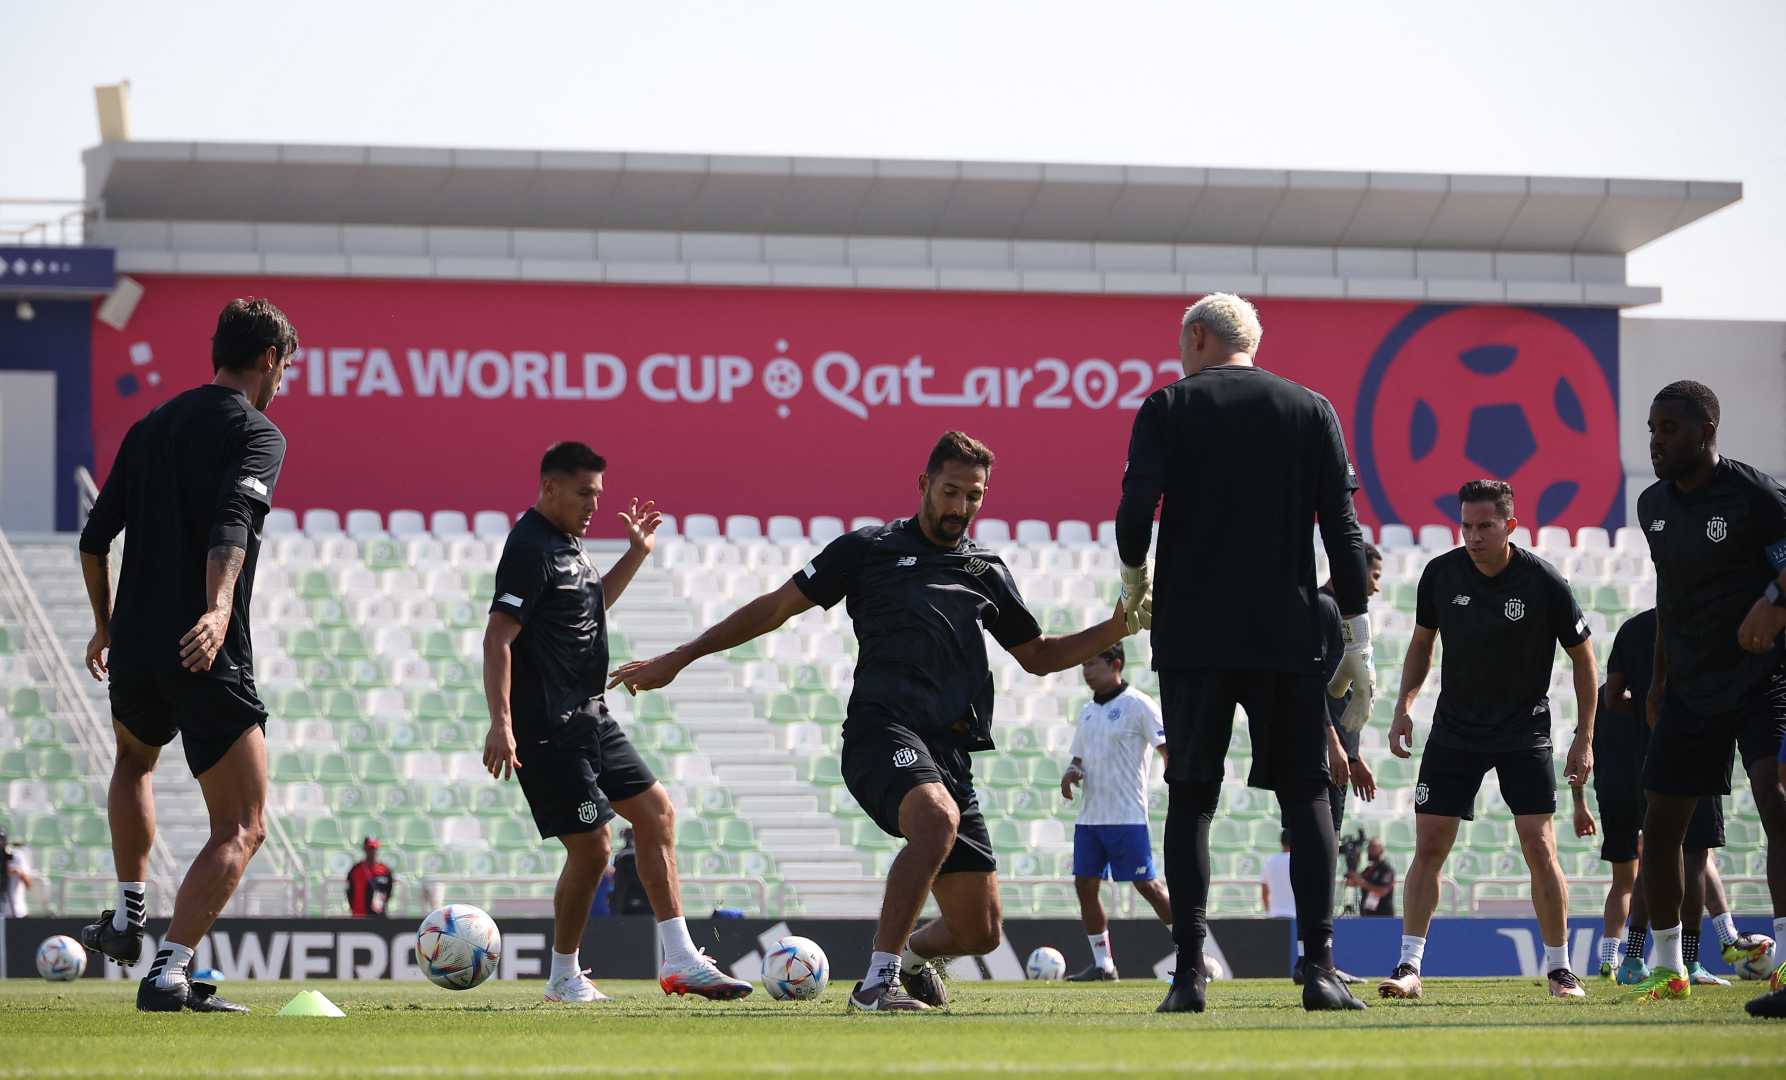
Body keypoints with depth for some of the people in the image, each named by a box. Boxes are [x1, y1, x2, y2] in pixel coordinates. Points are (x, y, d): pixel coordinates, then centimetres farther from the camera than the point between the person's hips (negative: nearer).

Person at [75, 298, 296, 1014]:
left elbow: (95, 538, 18)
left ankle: (128, 917, 29)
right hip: (210, 659, -7)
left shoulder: (150, 428, 15)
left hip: (133, 652, 7)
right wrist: (219, 609, -38)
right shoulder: (256, 434, -5)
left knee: (134, 760, 38)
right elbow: (231, 526, -24)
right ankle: (169, 973, -14)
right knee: (242, 829, 1)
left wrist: (105, 626, 32)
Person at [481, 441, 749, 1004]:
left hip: (589, 719, 10)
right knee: (590, 849, -7)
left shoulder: (565, 544, 15)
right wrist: (500, 723, -29)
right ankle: (565, 978, 8)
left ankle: (680, 960, 11)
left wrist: (636, 554, 26)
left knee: (656, 811, 8)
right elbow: (497, 638, -22)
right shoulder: (531, 549, -15)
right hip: (549, 730, -10)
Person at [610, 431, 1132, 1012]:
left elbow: (1038, 655, 32)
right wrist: (677, 659, 11)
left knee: (979, 931, 0)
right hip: (883, 728, -5)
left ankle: (912, 953, 37)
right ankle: (878, 981, -35)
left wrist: (1115, 629, 15)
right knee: (937, 817, -39)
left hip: (950, 752, 5)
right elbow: (777, 606, 13)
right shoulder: (870, 549, 10)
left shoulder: (987, 571, 22)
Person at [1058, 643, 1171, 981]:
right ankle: (1102, 964, 9)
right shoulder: (1088, 712, 15)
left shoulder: (1137, 705, -7)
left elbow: (1168, 749, -11)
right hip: (1089, 814, 8)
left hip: (1127, 816, -8)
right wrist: (1070, 773, 0)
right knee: (1085, 884, 2)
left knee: (1146, 884, -8)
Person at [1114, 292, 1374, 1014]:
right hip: (1287, 636, 1)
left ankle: (1190, 973, -5)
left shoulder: (1167, 408, 3)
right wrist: (1357, 644, 5)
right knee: (1306, 796, 6)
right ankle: (1319, 968, -4)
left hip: (1192, 633, -1)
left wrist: (1135, 585, 14)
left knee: (1191, 799, 3)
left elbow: (1134, 515, -7)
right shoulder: (1312, 411, 8)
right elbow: (1342, 530, 3)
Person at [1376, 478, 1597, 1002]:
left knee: (1539, 846, -9)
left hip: (1524, 730, -2)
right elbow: (1422, 641, 13)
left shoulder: (1543, 582, -13)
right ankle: (1409, 968, -3)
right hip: (1454, 728, 2)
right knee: (1429, 845, -6)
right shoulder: (1441, 574, -5)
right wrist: (1404, 707, 2)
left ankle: (1559, 970, 3)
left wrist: (1585, 738, -4)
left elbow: (1582, 658, -2)